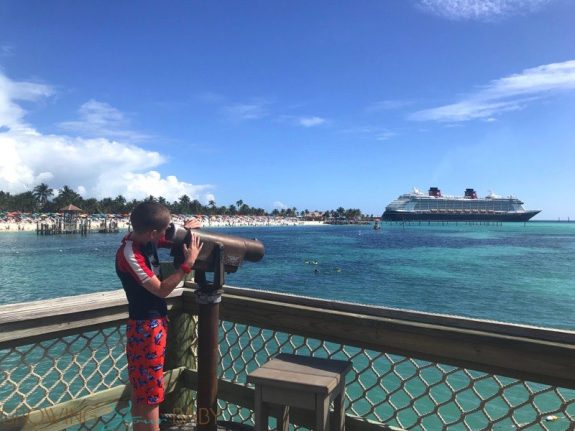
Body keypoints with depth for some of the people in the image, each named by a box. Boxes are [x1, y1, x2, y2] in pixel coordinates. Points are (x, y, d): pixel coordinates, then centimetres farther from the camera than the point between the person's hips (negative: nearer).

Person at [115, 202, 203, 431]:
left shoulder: (145, 239, -1)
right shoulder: (129, 255, -24)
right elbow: (162, 289, -25)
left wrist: (185, 231, -3)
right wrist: (188, 263, -22)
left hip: (156, 321, 9)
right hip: (146, 327, -9)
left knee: (141, 389, 20)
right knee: (150, 393, 3)